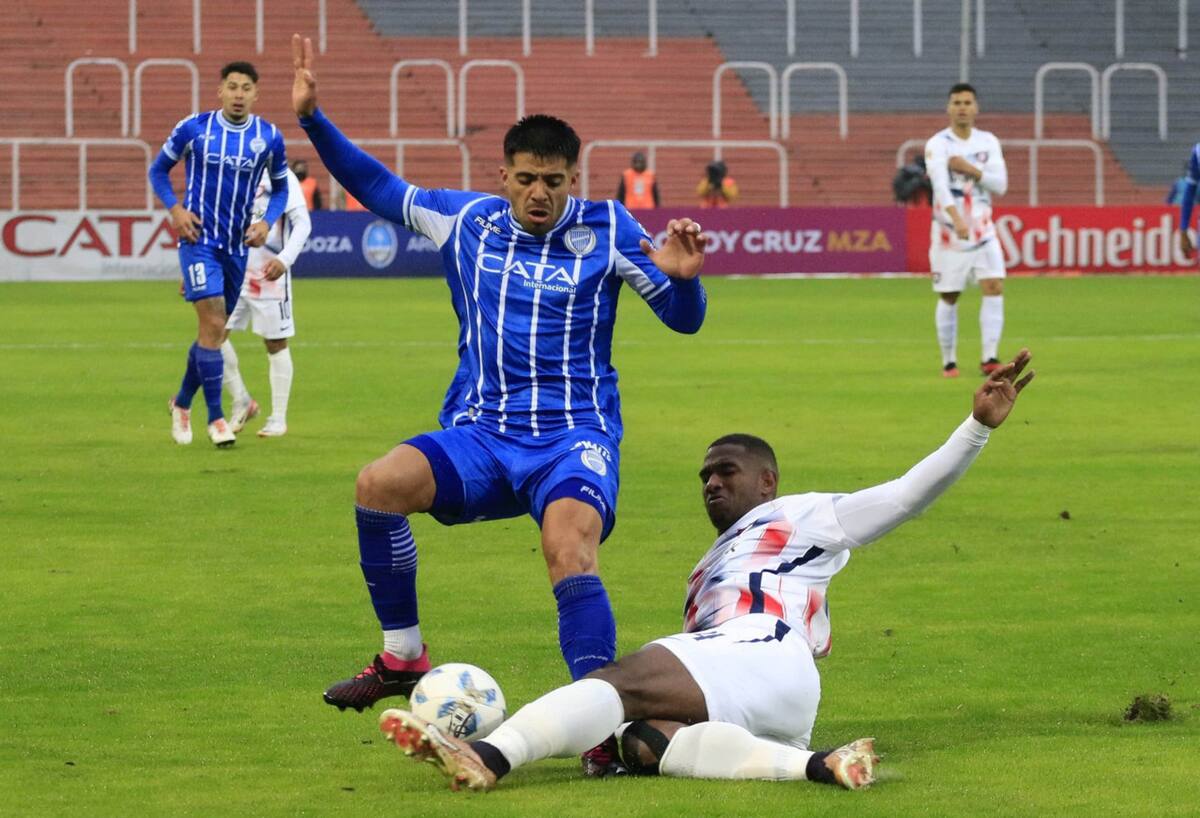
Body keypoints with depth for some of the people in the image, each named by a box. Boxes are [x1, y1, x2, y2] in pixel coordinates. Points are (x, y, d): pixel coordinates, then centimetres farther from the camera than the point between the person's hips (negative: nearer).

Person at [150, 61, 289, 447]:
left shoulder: (269, 137, 0)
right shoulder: (193, 129, -6)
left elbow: (281, 187, 13)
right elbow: (159, 169, 6)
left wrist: (267, 221, -5)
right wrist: (174, 208, -9)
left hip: (237, 244, 4)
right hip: (199, 238, -4)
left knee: (215, 331, 11)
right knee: (213, 323, -16)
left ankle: (182, 403, 33)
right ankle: (215, 417, -10)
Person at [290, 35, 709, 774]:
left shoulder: (608, 231, -1)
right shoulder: (467, 221, 7)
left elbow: (684, 319, 1)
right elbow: (378, 189, 18)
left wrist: (683, 277, -21)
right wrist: (313, 118, 12)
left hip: (574, 440, -3)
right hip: (480, 436, 3)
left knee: (569, 545, -34)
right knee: (379, 484, -25)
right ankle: (402, 660, -8)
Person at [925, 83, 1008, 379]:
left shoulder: (988, 142, 6)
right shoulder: (937, 145, -9)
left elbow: (1000, 184, -2)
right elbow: (940, 185, -26)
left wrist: (970, 169, -17)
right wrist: (957, 220, -42)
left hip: (983, 232, 3)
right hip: (948, 231, -3)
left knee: (994, 288, -13)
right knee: (948, 298, 3)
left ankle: (989, 359, -13)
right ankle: (949, 361, 16)